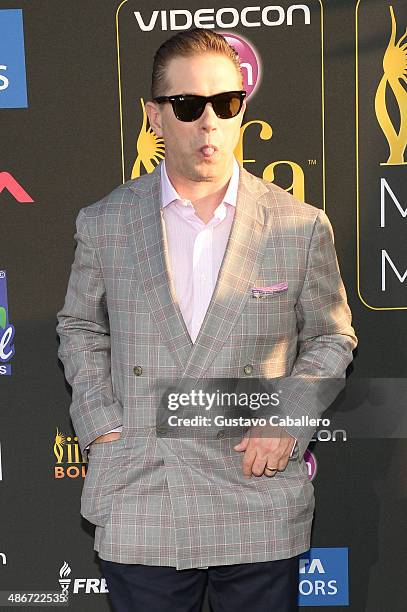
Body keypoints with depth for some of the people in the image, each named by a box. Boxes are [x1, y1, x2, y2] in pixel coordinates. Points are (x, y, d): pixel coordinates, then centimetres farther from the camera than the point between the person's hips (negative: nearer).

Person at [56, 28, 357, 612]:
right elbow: (80, 329, 12)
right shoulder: (103, 223, 1)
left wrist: (291, 420, -6)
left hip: (262, 512, 0)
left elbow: (331, 337, 8)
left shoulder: (302, 226, -1)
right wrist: (102, 426, 0)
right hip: (138, 512, 1)